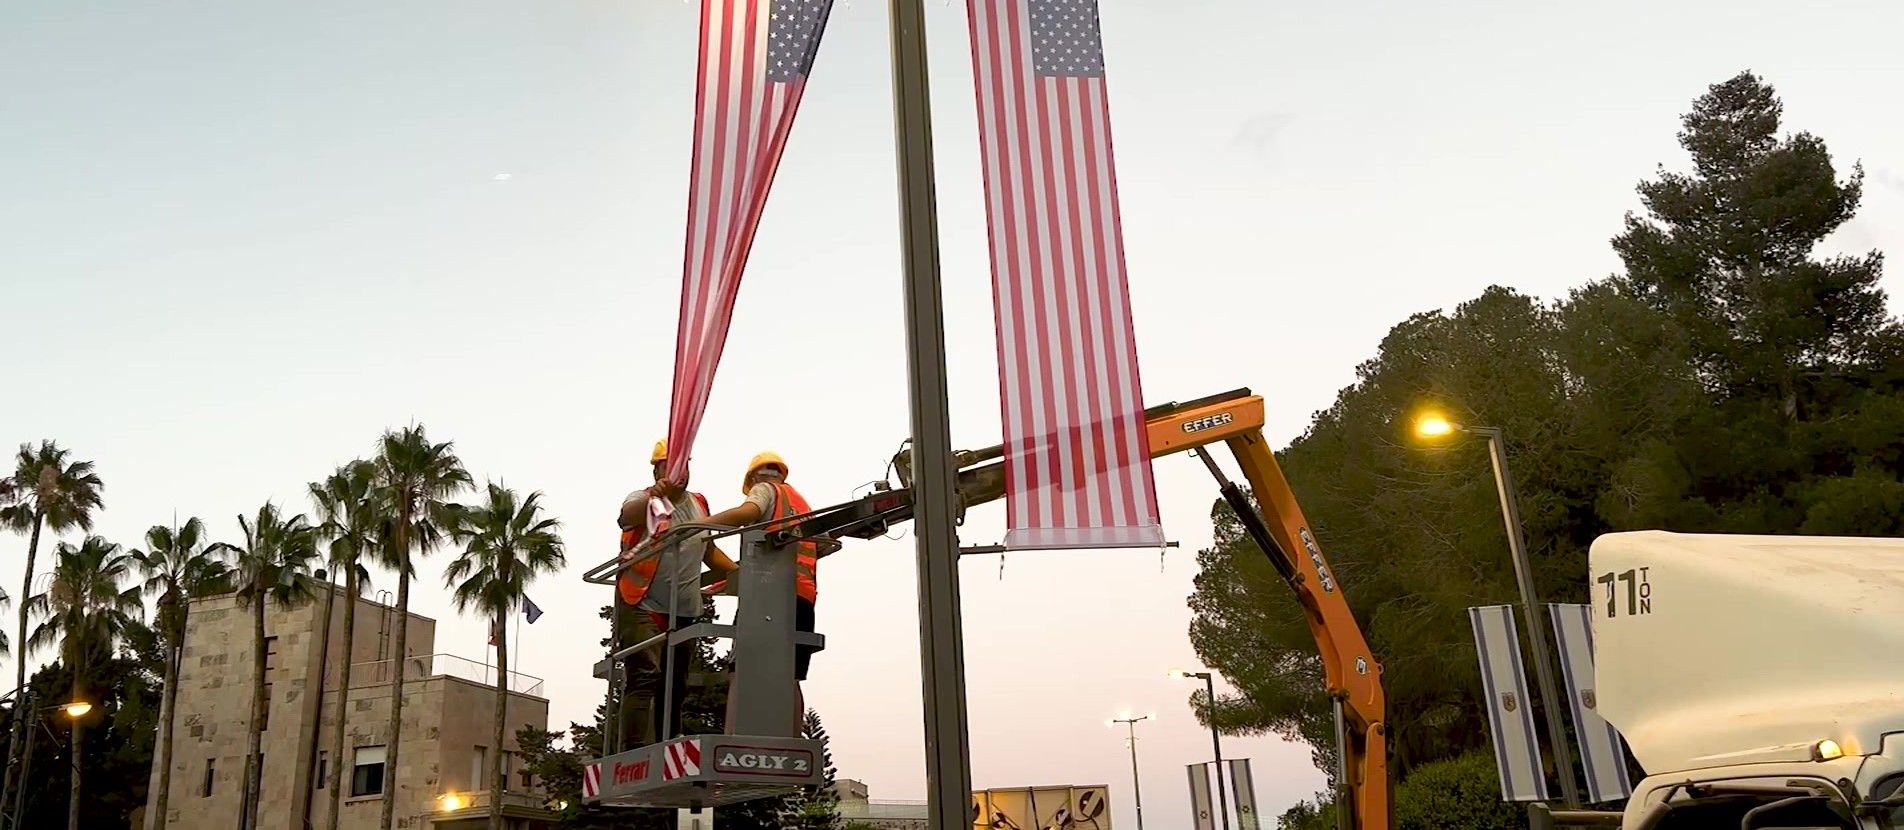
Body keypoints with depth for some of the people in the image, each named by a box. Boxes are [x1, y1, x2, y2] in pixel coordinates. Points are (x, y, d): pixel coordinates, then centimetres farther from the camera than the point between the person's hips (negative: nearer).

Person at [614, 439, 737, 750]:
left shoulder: (699, 503, 16)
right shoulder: (645, 499, -3)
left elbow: (709, 550, 27)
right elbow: (627, 517, -27)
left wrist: (741, 572, 15)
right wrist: (652, 495, -47)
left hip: (684, 610, 6)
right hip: (642, 605, -6)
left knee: (675, 687, 7)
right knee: (644, 677, -16)